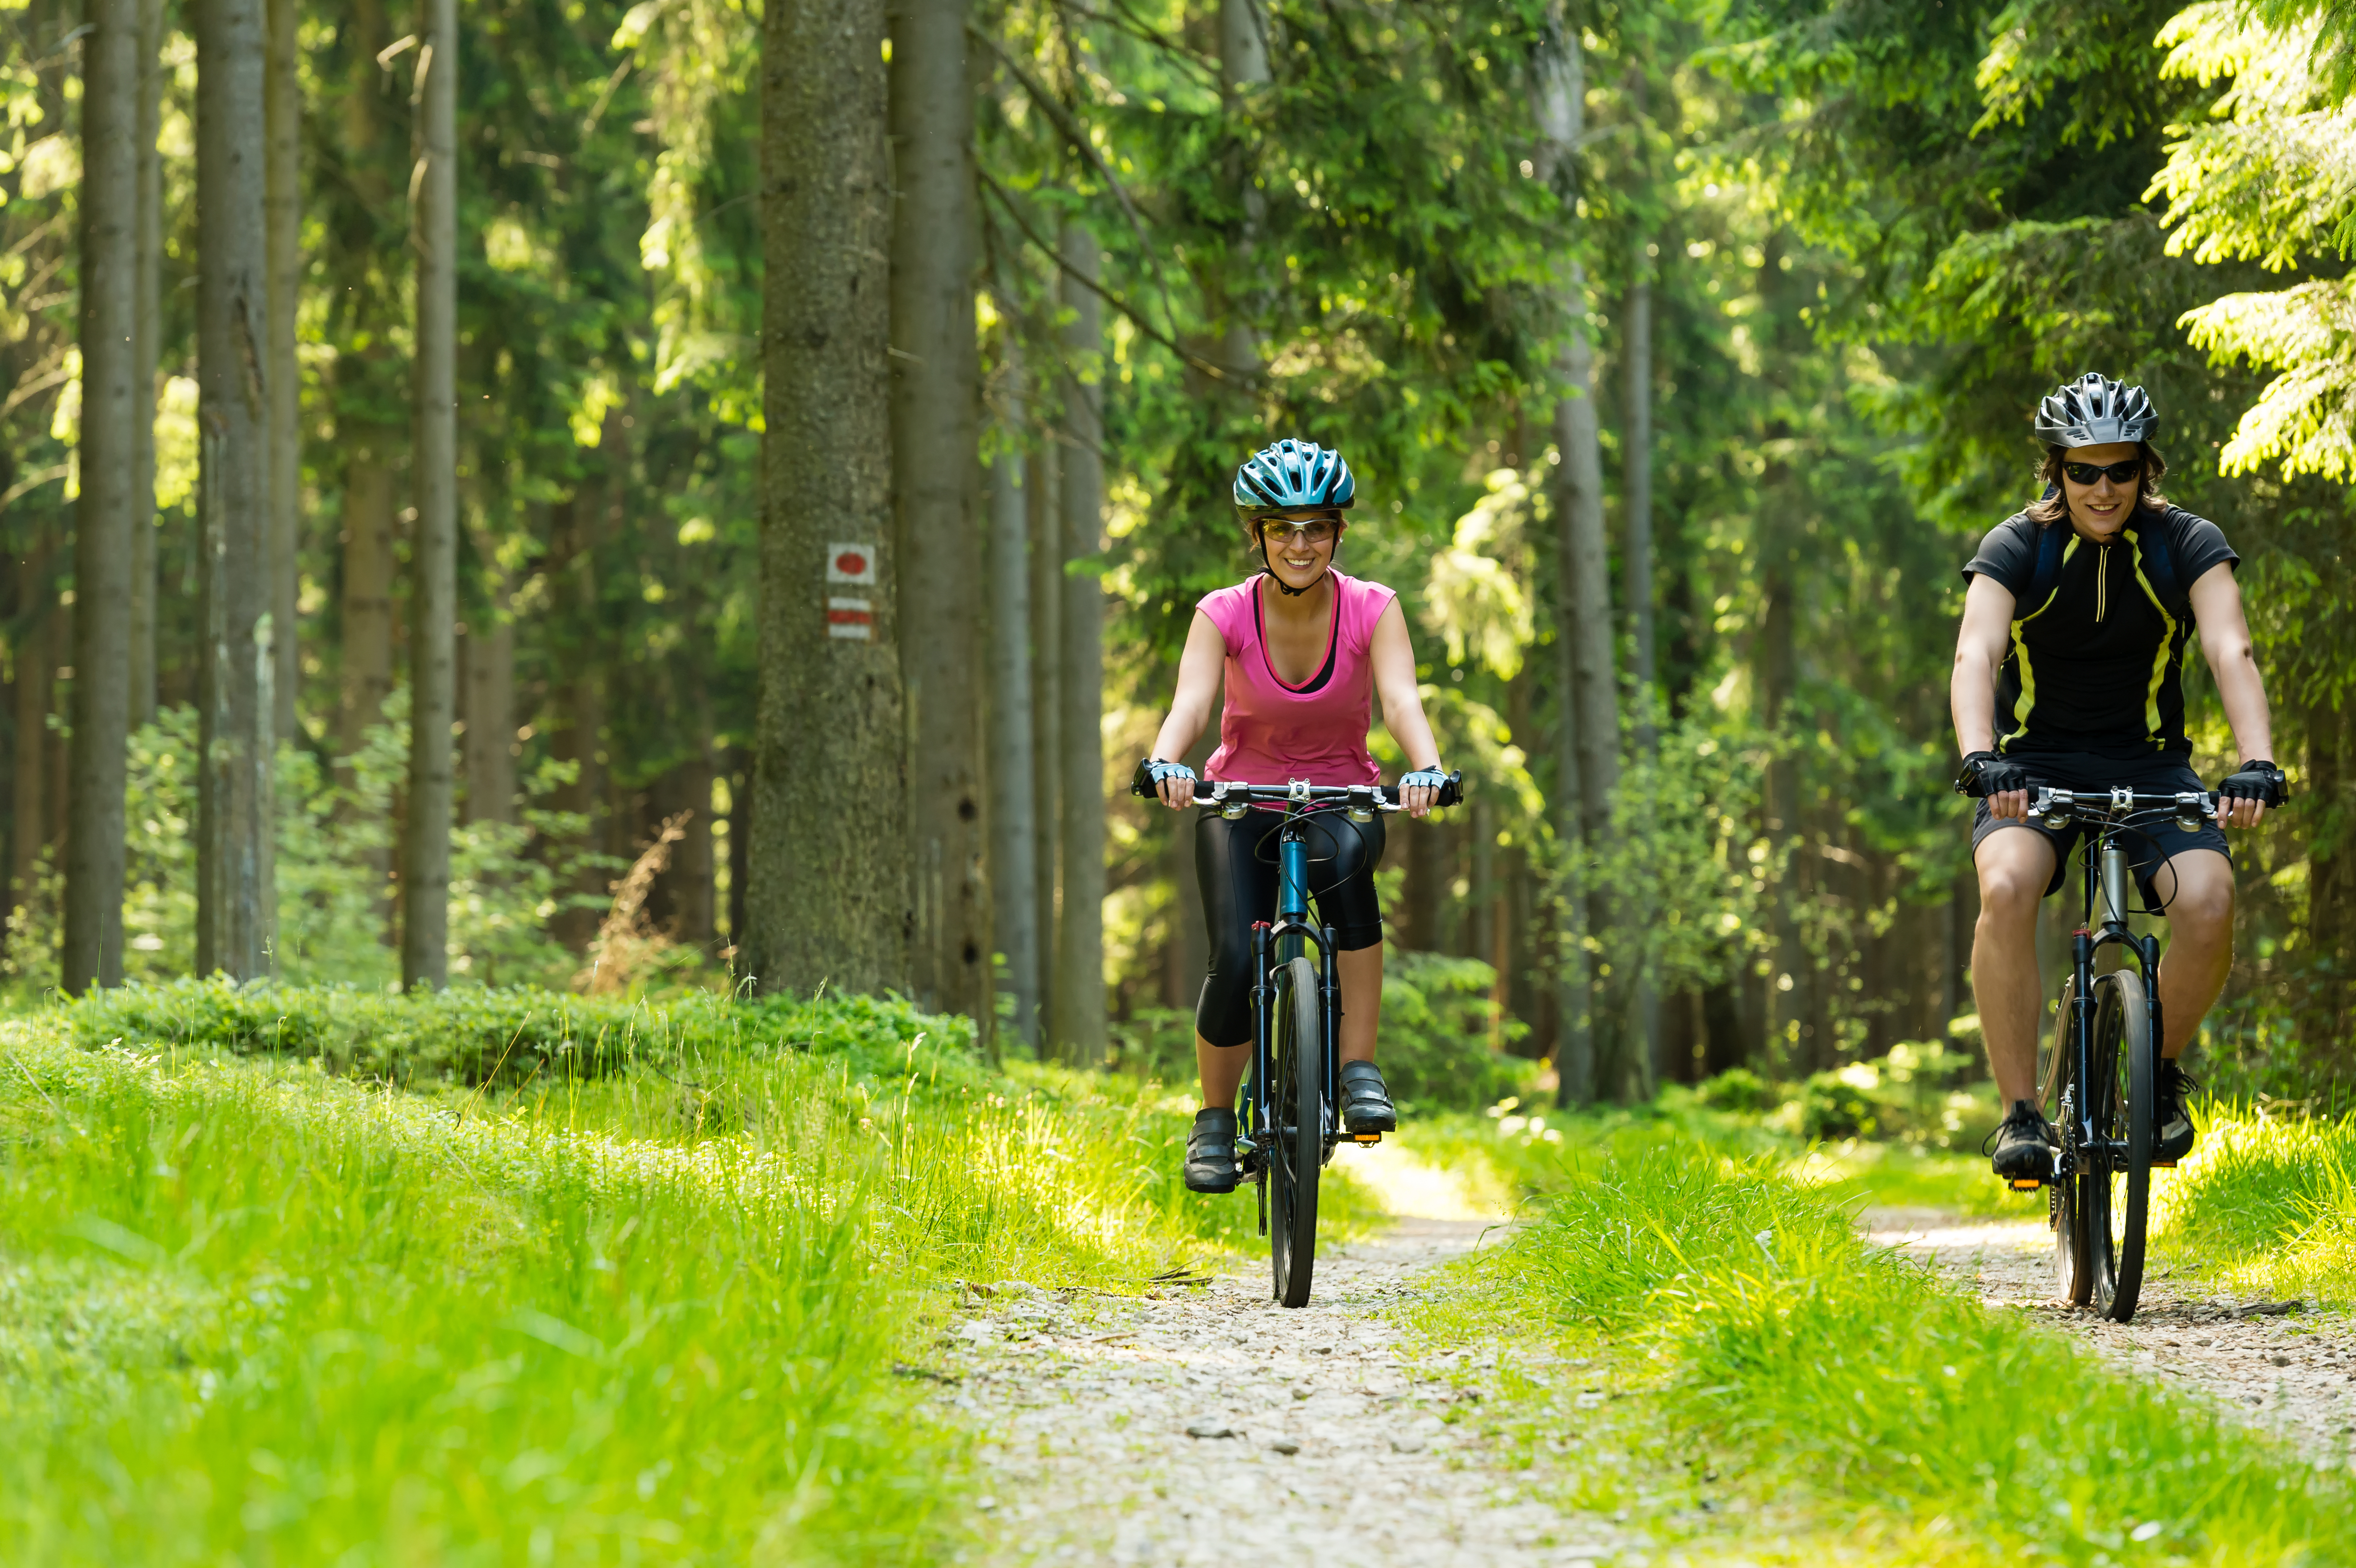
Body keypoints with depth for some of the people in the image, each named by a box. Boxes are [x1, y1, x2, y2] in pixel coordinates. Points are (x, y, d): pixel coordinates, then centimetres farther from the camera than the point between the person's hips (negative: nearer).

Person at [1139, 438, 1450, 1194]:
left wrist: (1426, 768, -49)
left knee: (1345, 862, -36)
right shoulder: (1225, 614, -13)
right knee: (1236, 960, -22)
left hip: (1341, 798, 0)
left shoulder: (1372, 609, -12)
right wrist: (1165, 762, -51)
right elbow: (1191, 699, -29)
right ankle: (1214, 1119, 4)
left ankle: (1360, 1071, -29)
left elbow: (1400, 696, -28)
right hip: (1242, 801, 0)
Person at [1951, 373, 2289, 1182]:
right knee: (2007, 888, -32)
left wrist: (2257, 763, -40)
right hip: (2036, 762, -1)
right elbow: (1975, 655, -26)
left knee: (2209, 903, -26)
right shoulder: (2016, 548, -11)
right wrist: (1979, 760, -46)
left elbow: (2232, 651, -22)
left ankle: (2159, 1069, 3)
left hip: (2148, 762, 1)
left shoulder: (2188, 544, -9)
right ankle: (2020, 1112, -22)